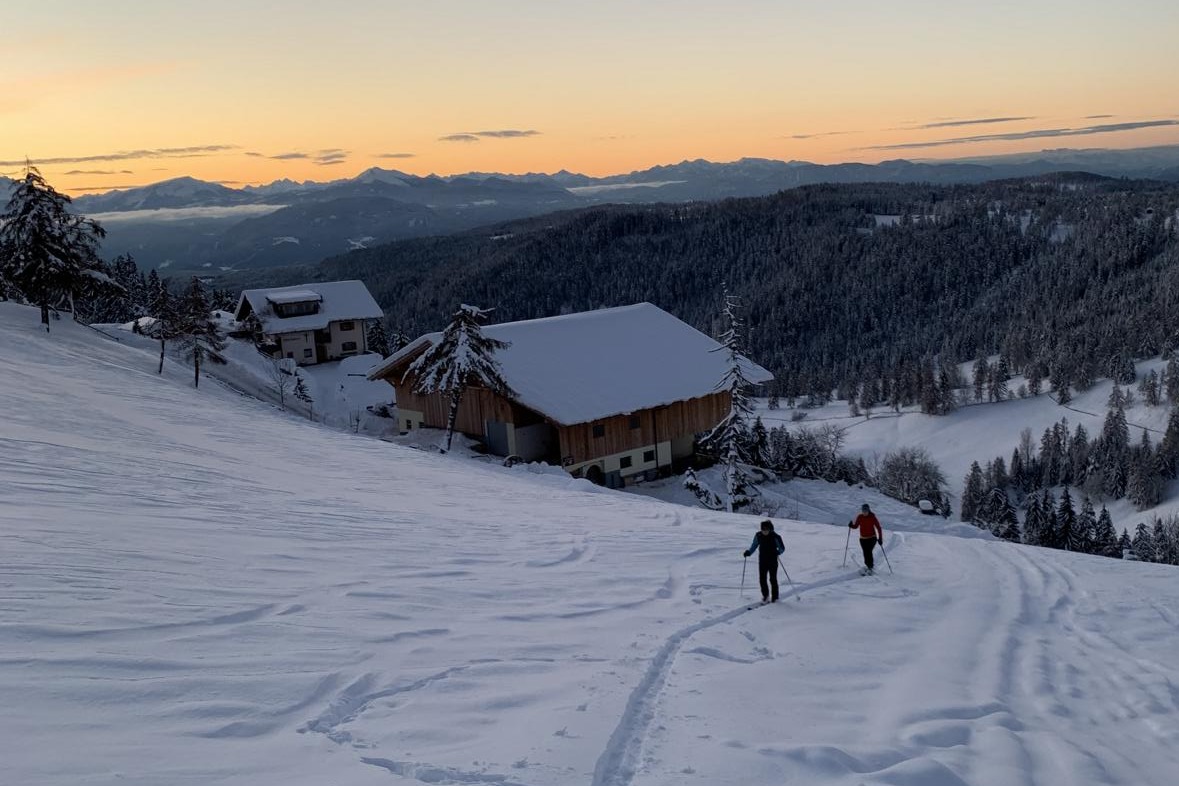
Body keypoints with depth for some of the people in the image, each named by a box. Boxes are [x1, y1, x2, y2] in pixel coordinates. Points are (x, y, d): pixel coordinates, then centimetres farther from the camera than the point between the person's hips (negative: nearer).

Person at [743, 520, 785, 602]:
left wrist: (777, 552, -28)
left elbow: (782, 548, -8)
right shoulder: (758, 535, -3)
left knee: (773, 579, 1)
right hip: (762, 561, 4)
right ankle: (765, 595, 24)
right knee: (762, 579, 4)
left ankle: (775, 597, 15)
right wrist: (748, 551, -4)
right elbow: (754, 545, 12)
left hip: (772, 561, -4)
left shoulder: (775, 537, -15)